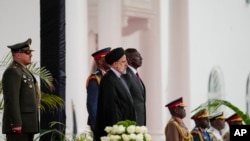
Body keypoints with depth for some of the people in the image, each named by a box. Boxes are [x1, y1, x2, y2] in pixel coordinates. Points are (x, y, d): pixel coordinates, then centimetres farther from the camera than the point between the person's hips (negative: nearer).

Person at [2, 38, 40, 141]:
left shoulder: (23, 72, 20)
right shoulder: (12, 72, -12)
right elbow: (11, 100, -20)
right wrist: (16, 124, -24)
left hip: (26, 125, 10)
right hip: (17, 123, -10)